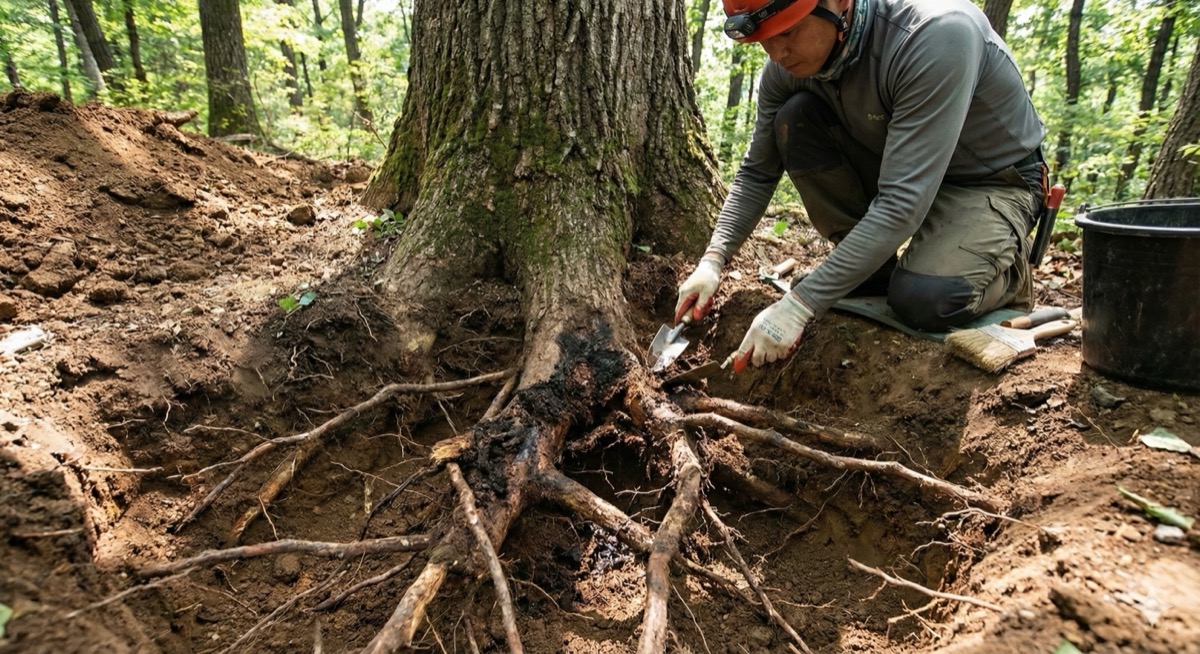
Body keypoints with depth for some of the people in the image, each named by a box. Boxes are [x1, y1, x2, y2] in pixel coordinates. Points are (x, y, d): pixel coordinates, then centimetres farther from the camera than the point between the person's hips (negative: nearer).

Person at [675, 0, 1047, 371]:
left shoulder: (937, 33, -35)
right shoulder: (787, 66, -15)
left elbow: (903, 203, -38)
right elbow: (757, 173, -2)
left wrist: (799, 306, -39)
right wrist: (713, 260, -15)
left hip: (995, 180, -6)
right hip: (899, 167, 6)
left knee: (925, 299, -33)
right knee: (794, 121, -17)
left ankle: (1007, 266, 3)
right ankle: (873, 270, -3)